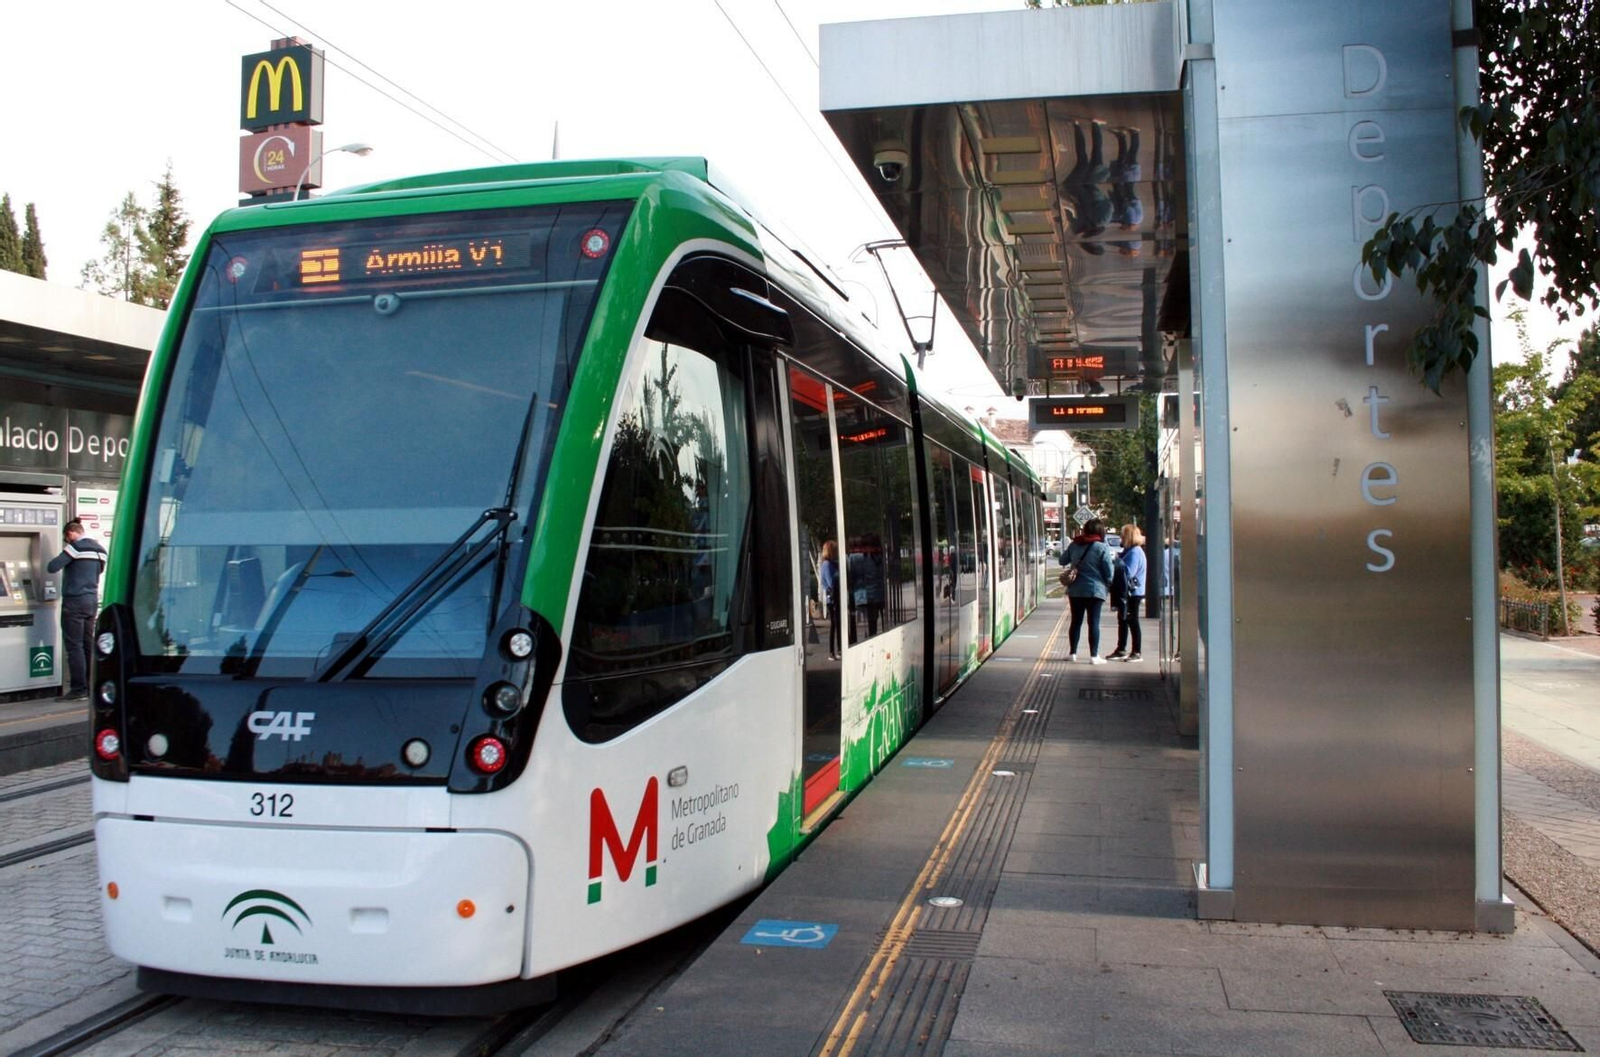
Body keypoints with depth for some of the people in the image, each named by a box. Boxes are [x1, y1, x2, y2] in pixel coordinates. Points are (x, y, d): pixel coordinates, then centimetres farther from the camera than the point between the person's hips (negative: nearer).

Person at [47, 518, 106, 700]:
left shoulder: (75, 547, -13)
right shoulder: (99, 549, 10)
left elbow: (52, 567, -18)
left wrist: (62, 557, 1)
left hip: (74, 602, -7)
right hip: (92, 601, 7)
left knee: (74, 646, -3)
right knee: (88, 645, 13)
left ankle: (79, 689, -4)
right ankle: (91, 686, 16)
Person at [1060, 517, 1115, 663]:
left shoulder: (1074, 545, 4)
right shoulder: (1102, 548, -10)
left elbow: (1063, 561, 16)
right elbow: (1109, 571, -9)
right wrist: (1108, 587, 6)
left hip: (1075, 589, 4)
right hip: (1095, 590, -4)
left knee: (1076, 621, 11)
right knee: (1094, 623, -1)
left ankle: (1073, 653, 15)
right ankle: (1094, 656, -2)